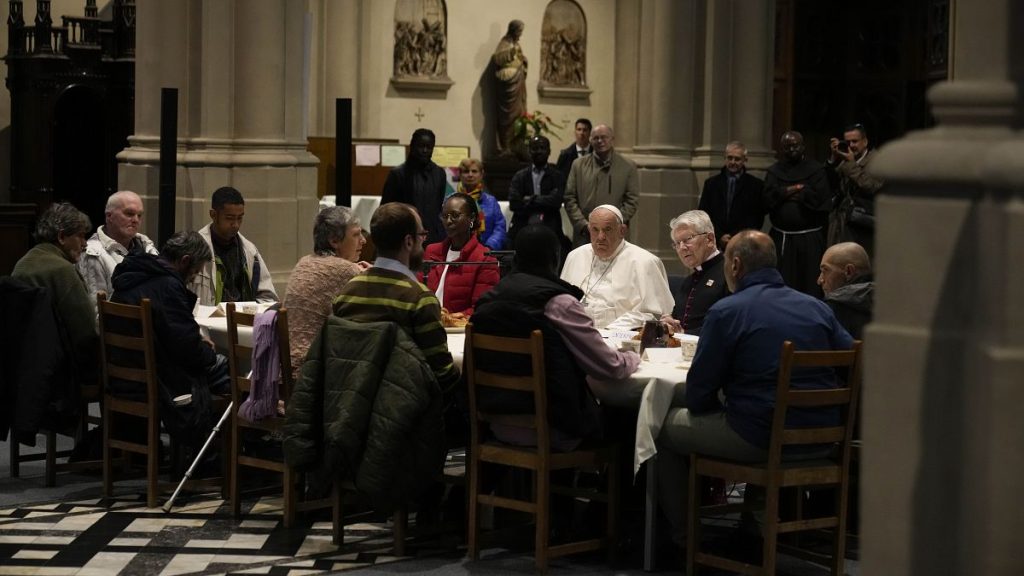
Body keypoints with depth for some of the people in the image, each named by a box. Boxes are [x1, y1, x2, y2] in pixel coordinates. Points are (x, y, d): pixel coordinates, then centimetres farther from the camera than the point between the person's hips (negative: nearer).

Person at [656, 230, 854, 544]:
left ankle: (682, 536, 22)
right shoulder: (818, 308, 8)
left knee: (666, 426, 15)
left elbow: (698, 397, -6)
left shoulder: (726, 312, -8)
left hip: (760, 440, -7)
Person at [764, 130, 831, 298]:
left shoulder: (815, 169, 3)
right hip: (781, 238, 3)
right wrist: (799, 190, -9)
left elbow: (820, 198, -11)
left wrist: (787, 193, -3)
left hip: (810, 239, -3)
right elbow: (768, 199, -3)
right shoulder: (774, 171, 12)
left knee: (811, 287, -2)